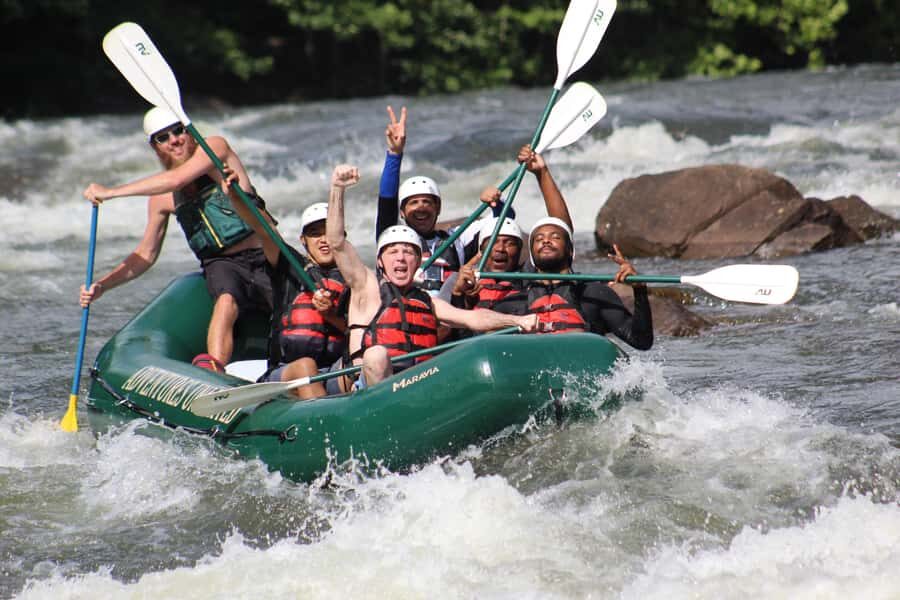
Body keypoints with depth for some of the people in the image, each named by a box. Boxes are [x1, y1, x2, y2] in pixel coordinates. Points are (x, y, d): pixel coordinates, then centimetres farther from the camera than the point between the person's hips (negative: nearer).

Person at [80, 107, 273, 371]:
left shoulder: (215, 147, -2)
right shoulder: (162, 199, 10)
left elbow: (176, 180, -19)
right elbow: (146, 254, 18)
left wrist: (111, 192, -18)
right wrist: (103, 285, 3)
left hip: (265, 260, 0)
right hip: (222, 266, 0)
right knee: (226, 299, -34)